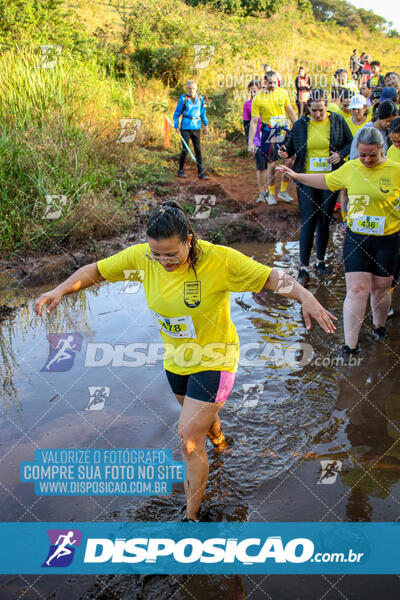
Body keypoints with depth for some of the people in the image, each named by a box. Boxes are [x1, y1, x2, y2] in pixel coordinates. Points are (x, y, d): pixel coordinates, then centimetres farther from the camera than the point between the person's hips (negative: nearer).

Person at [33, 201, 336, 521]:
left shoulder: (220, 260, -27)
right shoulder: (141, 257, -15)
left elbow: (272, 277, -25)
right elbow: (96, 270, -4)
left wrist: (306, 297, -40)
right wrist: (60, 290, -17)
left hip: (213, 360, -5)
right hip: (176, 359, 5)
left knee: (189, 437, -8)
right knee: (201, 414, 29)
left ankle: (191, 516, 12)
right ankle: (218, 437, 66)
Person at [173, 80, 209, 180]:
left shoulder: (200, 98, 6)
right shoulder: (183, 98, -4)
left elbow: (203, 113, 17)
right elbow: (177, 113, 1)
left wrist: (206, 124, 9)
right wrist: (176, 126, -5)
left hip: (196, 127, 3)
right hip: (185, 127, -3)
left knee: (198, 150, 2)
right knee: (185, 150, -3)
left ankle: (201, 173, 3)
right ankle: (181, 170, 13)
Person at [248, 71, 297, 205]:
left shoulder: (283, 93, 2)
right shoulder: (258, 99, -6)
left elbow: (291, 112, 12)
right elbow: (254, 121, -5)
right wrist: (250, 143, -7)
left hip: (284, 131, 3)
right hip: (269, 134, -3)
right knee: (271, 164, 0)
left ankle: (283, 191, 16)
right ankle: (271, 194, 16)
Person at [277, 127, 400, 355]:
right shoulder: (350, 168, 3)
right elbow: (326, 181, 19)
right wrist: (296, 175, 21)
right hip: (356, 239, 1)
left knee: (380, 288, 11)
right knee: (357, 289, -5)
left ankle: (379, 326, 41)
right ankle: (350, 346, -1)